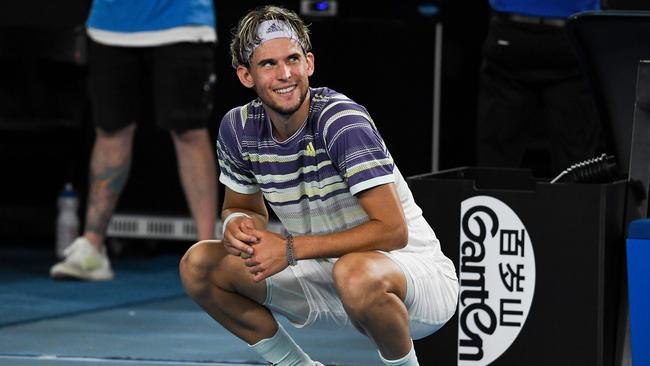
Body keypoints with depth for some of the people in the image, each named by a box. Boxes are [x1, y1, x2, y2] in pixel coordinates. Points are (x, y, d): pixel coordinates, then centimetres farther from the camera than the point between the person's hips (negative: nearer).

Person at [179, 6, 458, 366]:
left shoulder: (342, 120, -23)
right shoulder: (237, 128, -4)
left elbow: (392, 229, -28)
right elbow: (245, 206, 15)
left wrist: (291, 249, -28)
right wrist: (238, 222, -11)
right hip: (326, 276, 7)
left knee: (354, 273, -41)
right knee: (199, 263, -6)